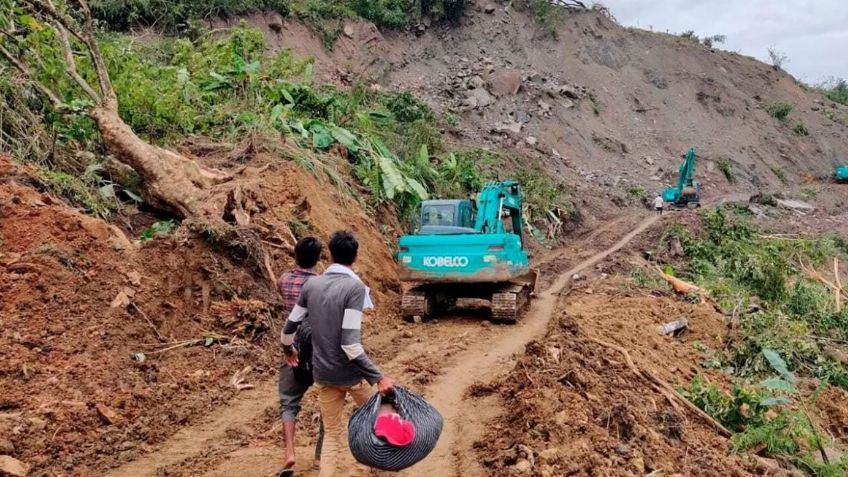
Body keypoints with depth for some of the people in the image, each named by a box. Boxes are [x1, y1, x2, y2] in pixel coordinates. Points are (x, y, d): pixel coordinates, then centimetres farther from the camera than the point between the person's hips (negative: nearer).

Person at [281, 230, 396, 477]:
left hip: (322, 374, 5)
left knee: (332, 433, 15)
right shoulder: (355, 286, -17)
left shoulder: (311, 284, 1)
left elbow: (290, 326, 9)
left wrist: (288, 350, 30)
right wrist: (378, 377, -23)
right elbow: (350, 343, -24)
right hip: (351, 373, -5)